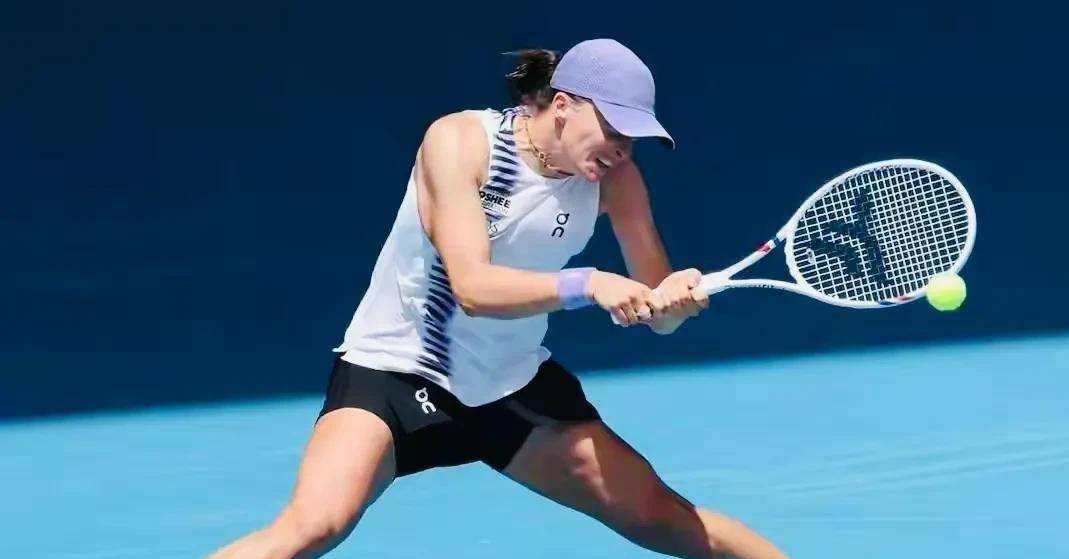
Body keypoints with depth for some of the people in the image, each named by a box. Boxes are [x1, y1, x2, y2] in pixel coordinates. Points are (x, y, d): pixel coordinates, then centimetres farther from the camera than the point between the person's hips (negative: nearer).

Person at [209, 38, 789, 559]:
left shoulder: (615, 177, -9)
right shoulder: (459, 141, -21)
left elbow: (656, 315, -6)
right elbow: (474, 286, -31)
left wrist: (677, 296, -29)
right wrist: (589, 284, -42)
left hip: (515, 385, 4)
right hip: (394, 369, -4)